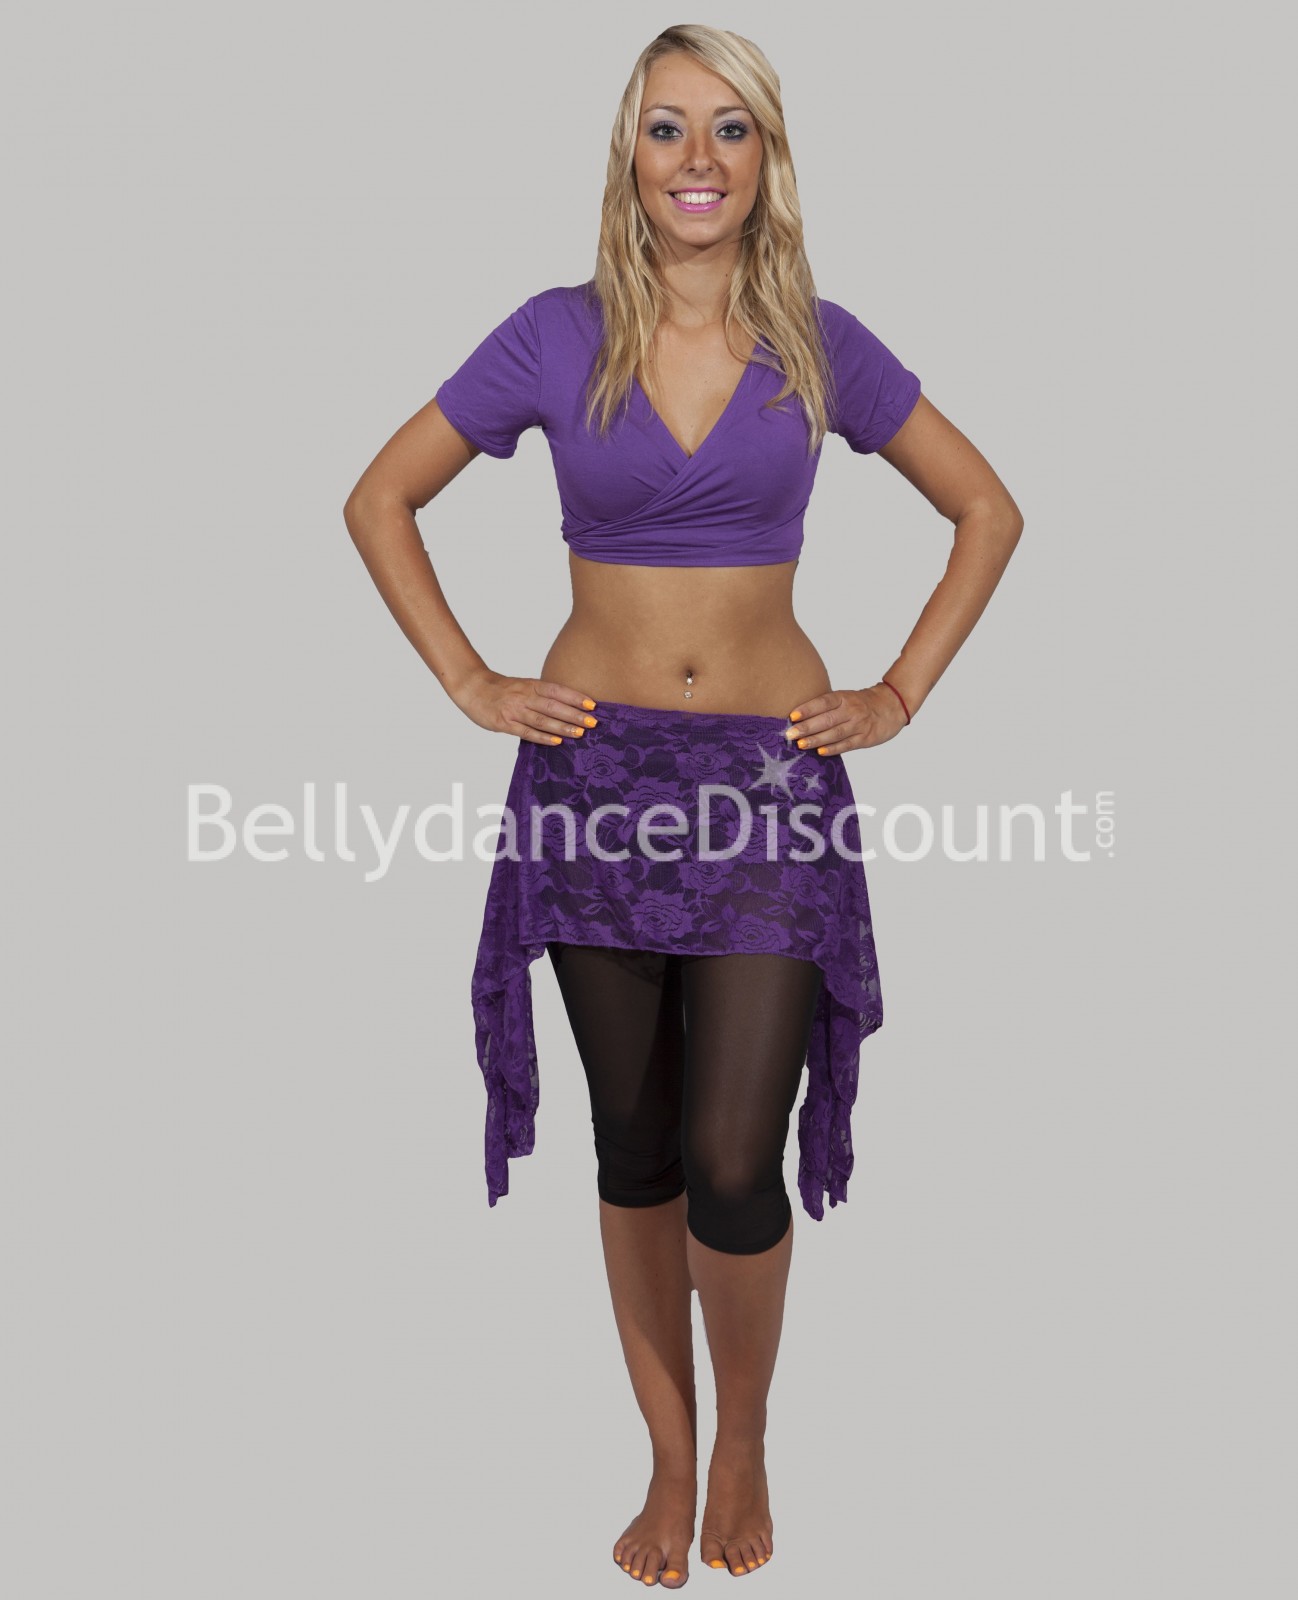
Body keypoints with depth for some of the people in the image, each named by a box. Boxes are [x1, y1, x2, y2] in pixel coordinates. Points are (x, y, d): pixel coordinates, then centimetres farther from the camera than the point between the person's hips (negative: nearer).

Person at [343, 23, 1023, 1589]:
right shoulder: (556, 334, 1)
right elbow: (380, 499, 8)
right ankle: (670, 1457, 31)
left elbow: (987, 510, 11)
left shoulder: (821, 344, 2)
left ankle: (744, 1442, 27)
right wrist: (468, 680, 0)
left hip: (773, 772, 0)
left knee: (734, 1161, -3)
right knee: (635, 1143, 11)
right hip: (596, 768, 1)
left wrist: (901, 693, 3)